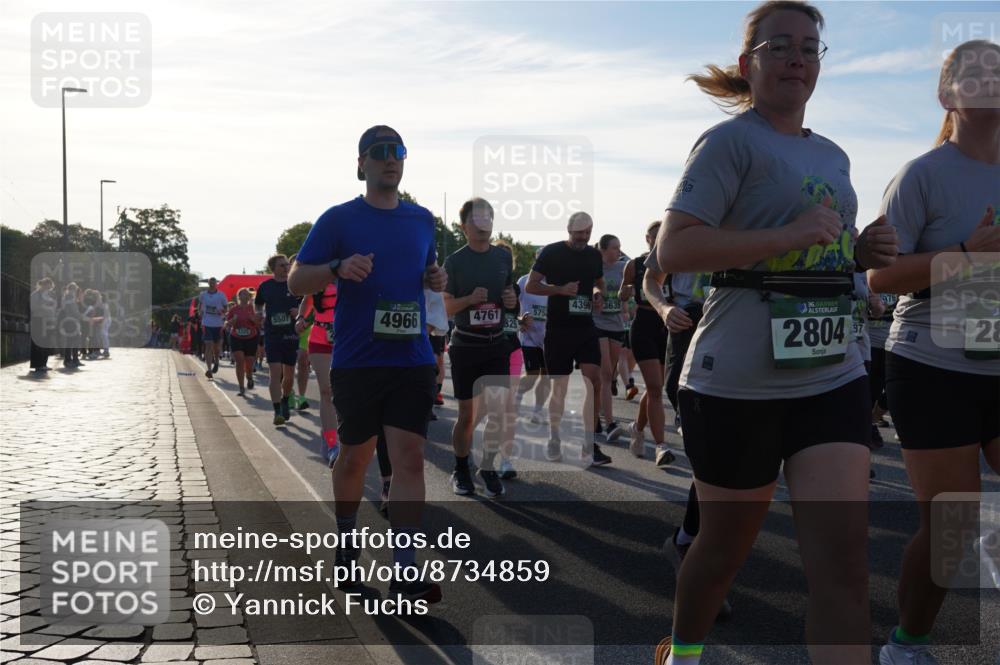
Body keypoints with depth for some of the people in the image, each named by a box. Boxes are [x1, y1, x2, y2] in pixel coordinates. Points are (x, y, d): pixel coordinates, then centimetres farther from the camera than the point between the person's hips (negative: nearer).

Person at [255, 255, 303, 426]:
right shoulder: (265, 286, 4)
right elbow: (258, 304, 20)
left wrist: (300, 311, -11)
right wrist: (260, 315, 0)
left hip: (291, 334, 1)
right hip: (272, 334, -1)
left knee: (289, 374, 10)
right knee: (275, 373, -11)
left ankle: (285, 403, 35)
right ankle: (277, 411, -11)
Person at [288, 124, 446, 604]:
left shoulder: (422, 219, 11)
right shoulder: (339, 219, -1)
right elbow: (295, 281, -2)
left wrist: (436, 279, 3)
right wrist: (338, 267, -21)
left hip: (412, 358, 2)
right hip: (356, 361, -2)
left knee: (409, 458, -6)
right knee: (355, 456, 11)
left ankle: (405, 572, -6)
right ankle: (346, 540, 36)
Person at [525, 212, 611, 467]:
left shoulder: (594, 255, 10)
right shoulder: (551, 252, -4)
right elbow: (530, 286, -5)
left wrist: (598, 294, 2)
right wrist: (561, 289, -19)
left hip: (586, 327, 4)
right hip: (558, 328, -3)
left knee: (593, 380, -10)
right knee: (559, 387, 3)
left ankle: (589, 443, -2)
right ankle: (554, 440, 20)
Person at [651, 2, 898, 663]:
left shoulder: (833, 157, 16)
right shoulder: (732, 141, -6)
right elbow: (673, 249, -17)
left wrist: (863, 252, 6)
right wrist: (788, 236, -23)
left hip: (833, 375, 6)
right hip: (738, 380, -6)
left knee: (843, 560, -6)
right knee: (727, 544, 12)